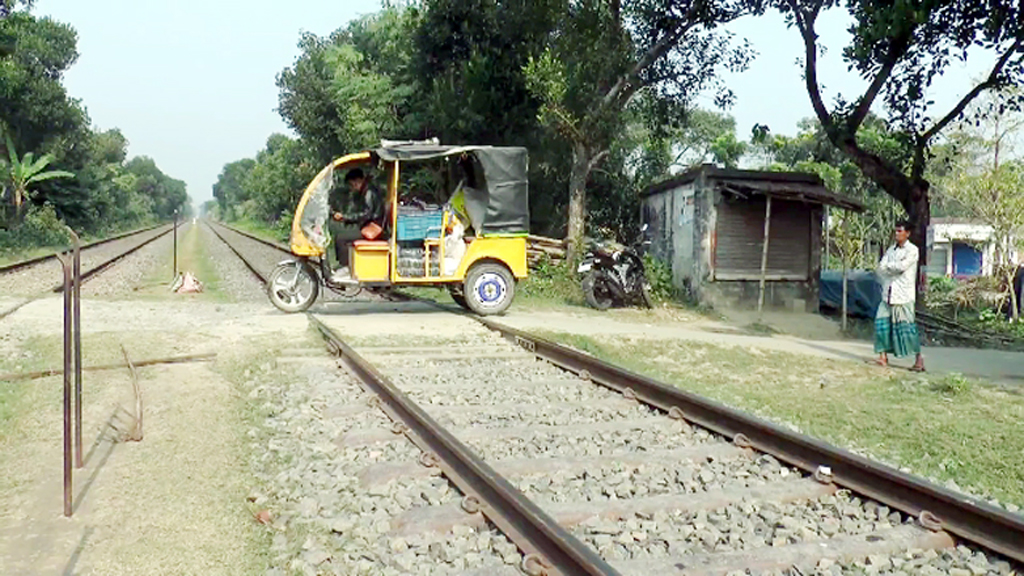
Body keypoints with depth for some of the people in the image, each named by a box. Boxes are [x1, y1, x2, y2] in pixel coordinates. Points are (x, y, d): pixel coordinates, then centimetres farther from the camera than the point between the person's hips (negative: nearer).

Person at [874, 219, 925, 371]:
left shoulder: (912, 250, -3)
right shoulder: (891, 249, 16)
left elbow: (902, 266, -15)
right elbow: (881, 268, 7)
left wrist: (888, 266, -1)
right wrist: (894, 268, -8)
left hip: (903, 294, -6)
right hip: (888, 293, 6)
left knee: (906, 326, -5)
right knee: (882, 323, -1)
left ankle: (919, 358, 5)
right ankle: (883, 356, 5)